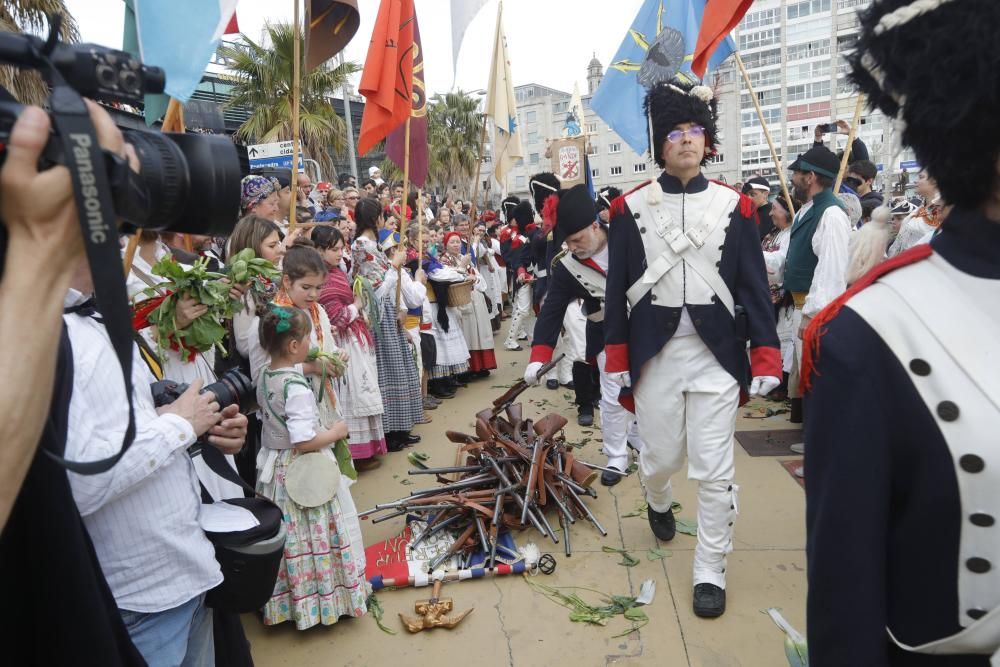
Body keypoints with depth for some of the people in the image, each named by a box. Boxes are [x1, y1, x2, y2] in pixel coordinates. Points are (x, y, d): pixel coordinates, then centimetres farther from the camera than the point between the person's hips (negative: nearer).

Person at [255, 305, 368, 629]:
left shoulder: (265, 377, 1)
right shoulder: (297, 387, -25)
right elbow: (304, 441, -27)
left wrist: (321, 426, 17)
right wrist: (336, 432, -12)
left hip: (278, 471, 8)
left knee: (289, 538, 18)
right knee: (317, 538, 7)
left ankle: (295, 598, 32)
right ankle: (328, 597, 22)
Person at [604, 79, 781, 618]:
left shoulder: (734, 205, 2)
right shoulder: (630, 207, 0)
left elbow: (754, 286, 2)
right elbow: (616, 288, 1)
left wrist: (765, 358, -3)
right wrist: (617, 360, -1)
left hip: (716, 355, 0)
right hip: (655, 355, 0)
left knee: (714, 472, 4)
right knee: (662, 456, 13)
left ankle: (710, 571, 23)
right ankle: (657, 500, 50)